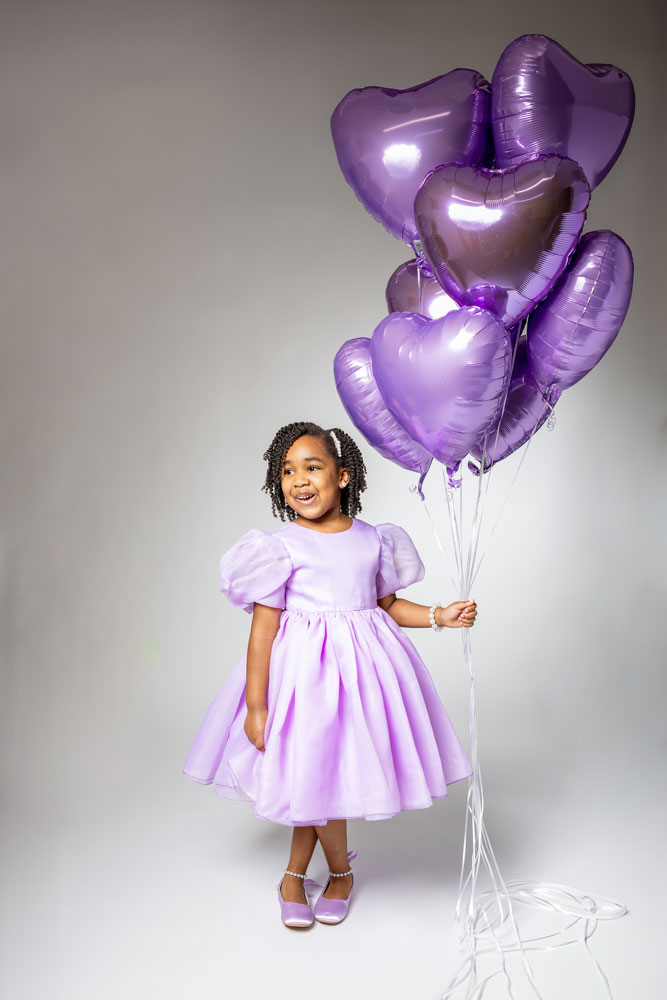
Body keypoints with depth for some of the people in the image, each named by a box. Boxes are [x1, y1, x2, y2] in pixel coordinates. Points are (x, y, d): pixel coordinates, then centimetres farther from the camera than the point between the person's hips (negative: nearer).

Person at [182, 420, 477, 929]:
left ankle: (294, 877, 34)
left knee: (318, 779, 11)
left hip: (360, 666, 3)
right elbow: (263, 629, -11)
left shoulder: (373, 539, 2)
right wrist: (256, 705, -11)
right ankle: (341, 871, 34)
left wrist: (439, 616, 0)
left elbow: (388, 604, 15)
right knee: (316, 777, 5)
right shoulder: (281, 546, -10)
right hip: (305, 669, -3)